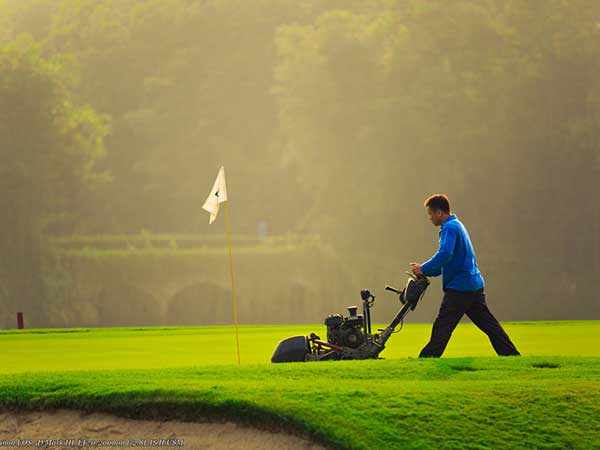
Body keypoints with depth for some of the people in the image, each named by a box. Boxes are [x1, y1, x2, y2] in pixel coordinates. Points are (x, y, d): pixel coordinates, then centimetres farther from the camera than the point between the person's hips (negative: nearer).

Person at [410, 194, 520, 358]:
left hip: (459, 288, -10)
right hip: (475, 285, 10)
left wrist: (424, 269, -18)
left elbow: (445, 255, -28)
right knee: (489, 324, 9)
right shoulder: (457, 225, 20)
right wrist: (425, 270, 14)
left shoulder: (449, 228, -12)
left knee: (442, 327, -6)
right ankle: (512, 355, 7)